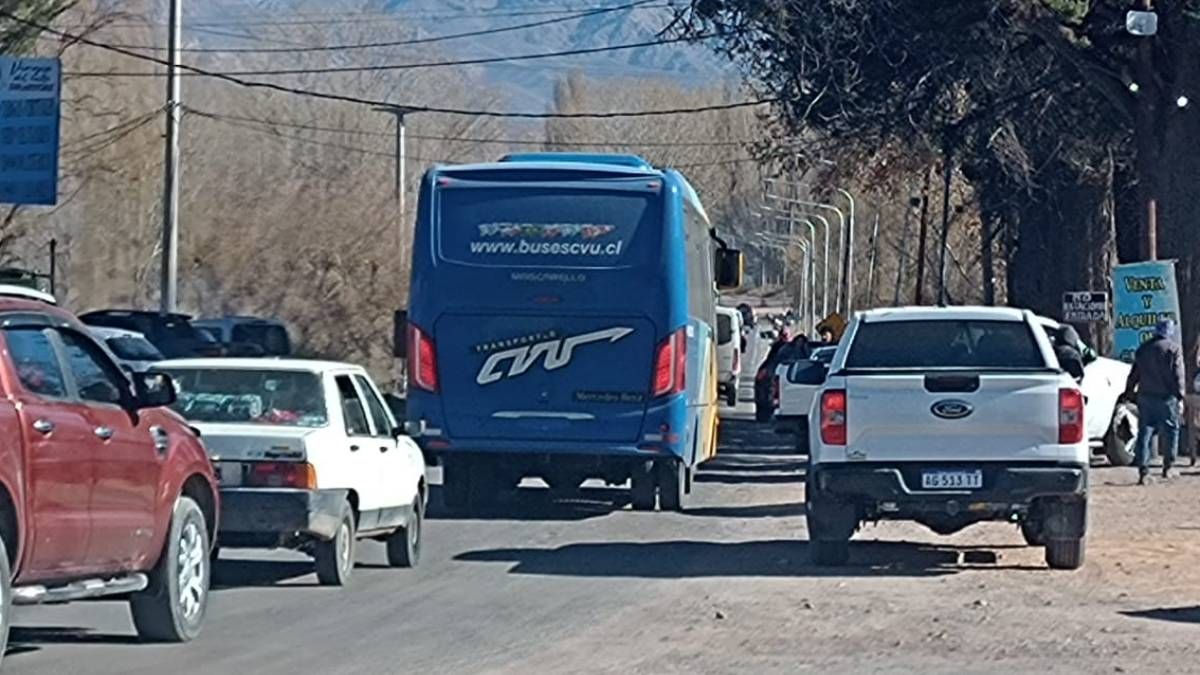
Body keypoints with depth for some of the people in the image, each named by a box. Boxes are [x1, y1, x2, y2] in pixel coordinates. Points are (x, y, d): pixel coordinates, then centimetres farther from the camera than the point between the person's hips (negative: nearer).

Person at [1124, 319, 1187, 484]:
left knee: (1144, 433, 4)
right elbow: (1178, 375, -9)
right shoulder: (1174, 348, -3)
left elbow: (1134, 374, 14)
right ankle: (1167, 467, 14)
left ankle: (1143, 472, -3)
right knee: (1170, 430, 10)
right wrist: (1180, 398, -9)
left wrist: (1129, 393, 19)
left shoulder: (1143, 349, 12)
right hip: (1166, 397, -4)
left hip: (1145, 396, 4)